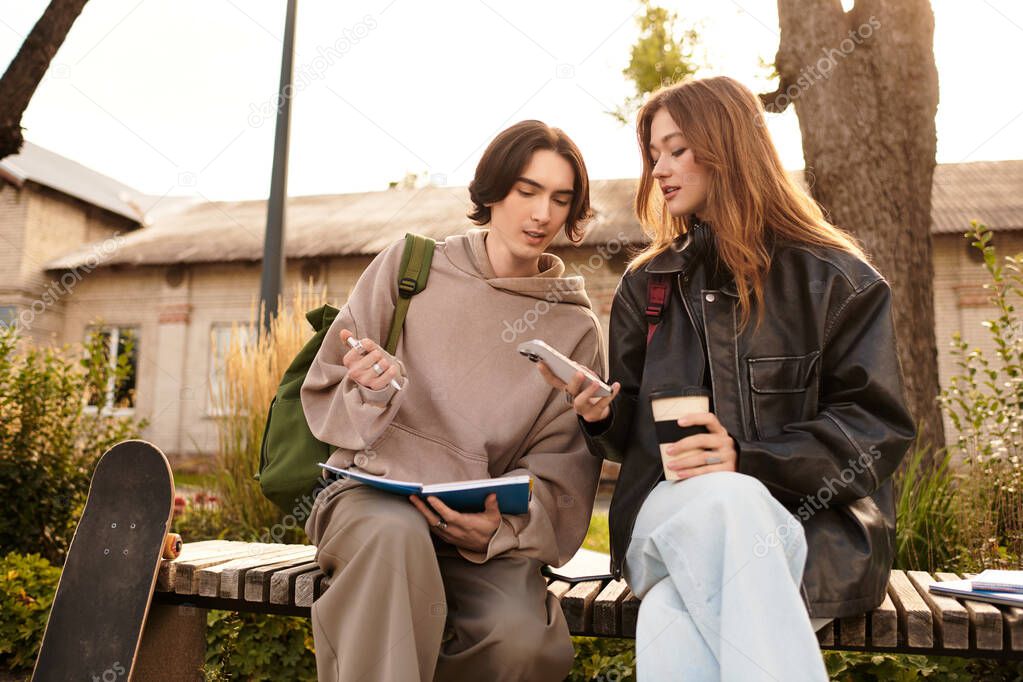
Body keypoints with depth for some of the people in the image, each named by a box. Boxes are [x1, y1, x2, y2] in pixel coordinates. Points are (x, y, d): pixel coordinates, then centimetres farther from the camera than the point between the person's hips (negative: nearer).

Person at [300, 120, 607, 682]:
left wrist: (500, 524, -18)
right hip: (371, 495, -1)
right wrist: (372, 393, -14)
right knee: (396, 534, -37)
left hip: (485, 524, 2)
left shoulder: (577, 329, 6)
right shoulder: (409, 266, 5)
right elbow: (323, 394, 9)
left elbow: (559, 471, 2)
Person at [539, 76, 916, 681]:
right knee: (720, 502, -36)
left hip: (809, 526, -2)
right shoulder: (646, 285, 16)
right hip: (668, 513, 3)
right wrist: (601, 412, -6)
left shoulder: (834, 279, 5)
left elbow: (879, 427, -2)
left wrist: (748, 458, -17)